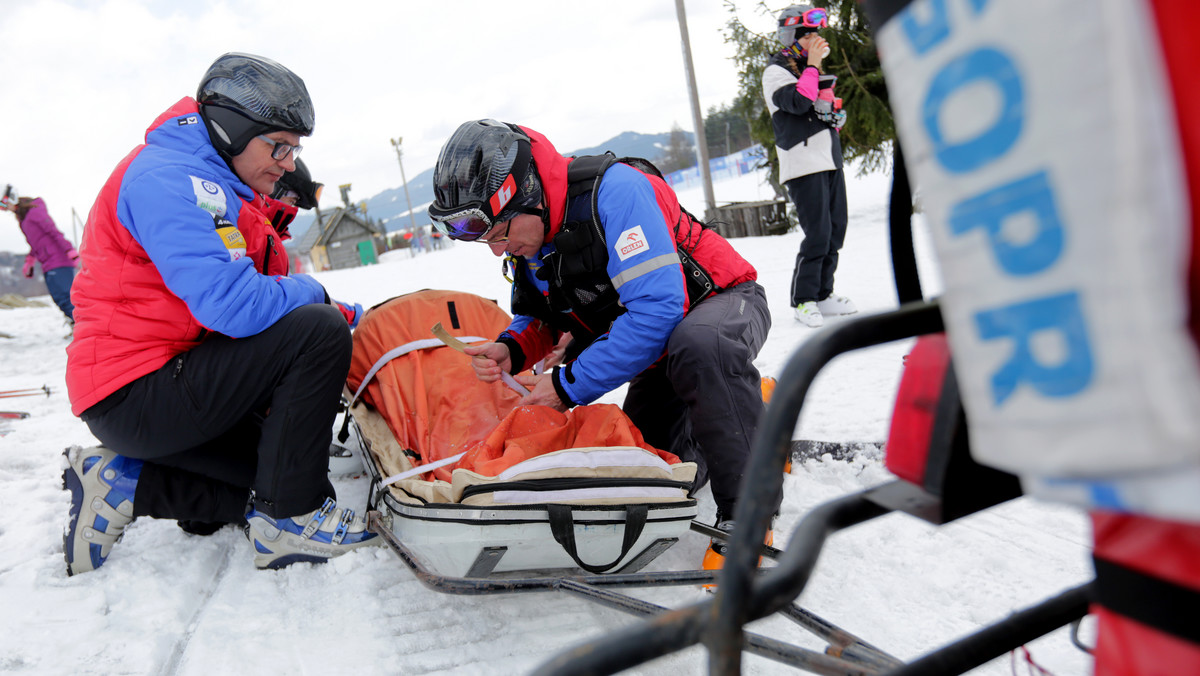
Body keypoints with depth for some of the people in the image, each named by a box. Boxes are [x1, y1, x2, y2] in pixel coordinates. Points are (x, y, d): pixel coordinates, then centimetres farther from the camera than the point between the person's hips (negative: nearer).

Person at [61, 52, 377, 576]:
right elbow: (234, 306, -30)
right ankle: (289, 522, -14)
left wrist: (339, 313, 0)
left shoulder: (222, 188, 16)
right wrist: (313, 294, -10)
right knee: (318, 332, -22)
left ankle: (123, 482, 11)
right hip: (135, 398, -10)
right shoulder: (166, 178, -17)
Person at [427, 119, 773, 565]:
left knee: (696, 344, -42)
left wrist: (570, 385, -31)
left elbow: (657, 308, -37)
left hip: (724, 302, -7)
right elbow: (538, 319, 8)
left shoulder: (611, 191, -30)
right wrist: (511, 350, -17)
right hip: (657, 346, 8)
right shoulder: (525, 237, -6)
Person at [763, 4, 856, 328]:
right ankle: (803, 300, -2)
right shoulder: (776, 72, -3)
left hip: (830, 160, 9)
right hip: (803, 164, -9)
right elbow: (798, 103, -21)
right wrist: (812, 65, -13)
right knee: (818, 234, -13)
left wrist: (835, 113, 13)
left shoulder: (811, 69, 22)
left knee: (836, 231, 7)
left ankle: (823, 293, 17)